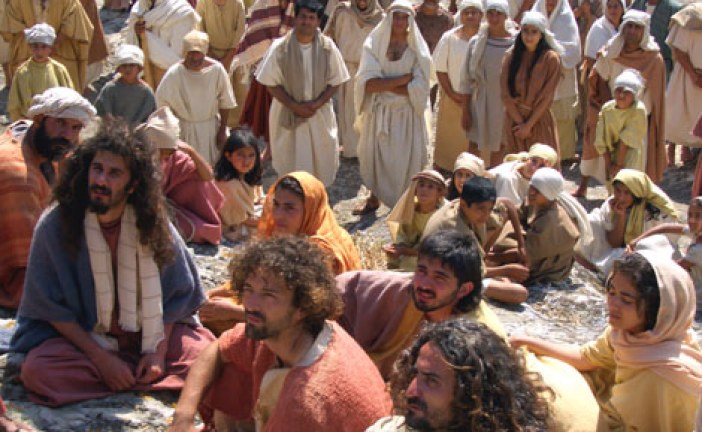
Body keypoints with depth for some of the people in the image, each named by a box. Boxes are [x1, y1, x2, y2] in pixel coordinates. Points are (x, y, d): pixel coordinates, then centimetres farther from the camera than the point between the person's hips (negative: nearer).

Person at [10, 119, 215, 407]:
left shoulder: (153, 224, -7)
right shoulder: (54, 226, -13)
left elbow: (176, 295, 2)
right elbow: (50, 308, -9)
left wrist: (159, 351, -11)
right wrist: (101, 358, -17)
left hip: (150, 337, 1)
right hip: (79, 337, -1)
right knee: (36, 371, -32)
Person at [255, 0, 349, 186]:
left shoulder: (327, 47, -7)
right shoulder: (280, 47, -13)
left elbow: (335, 81, 0)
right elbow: (271, 83, -8)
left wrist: (317, 104, -14)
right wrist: (294, 106, -15)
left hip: (320, 114, 2)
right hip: (288, 114, -2)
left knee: (321, 162, 9)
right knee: (291, 163, 5)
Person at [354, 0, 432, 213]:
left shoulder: (417, 49, -4)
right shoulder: (374, 44, -3)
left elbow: (419, 88, -13)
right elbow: (367, 83, -14)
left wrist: (384, 85, -14)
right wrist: (402, 79, -18)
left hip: (407, 115, -1)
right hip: (379, 112, 2)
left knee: (406, 159, 3)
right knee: (375, 156, 12)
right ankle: (374, 199, 29)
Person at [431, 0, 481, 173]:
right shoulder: (449, 38, -6)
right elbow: (441, 69, -2)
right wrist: (452, 94, -8)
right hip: (451, 99, 0)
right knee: (447, 136, 12)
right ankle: (439, 169, 24)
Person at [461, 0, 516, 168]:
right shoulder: (476, 42, 2)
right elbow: (468, 79, 5)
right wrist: (465, 110, 3)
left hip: (507, 103, -1)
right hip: (481, 102, 1)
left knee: (499, 152, 5)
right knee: (478, 150, 1)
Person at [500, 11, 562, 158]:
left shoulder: (551, 58, -5)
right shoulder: (511, 56, 2)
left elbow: (547, 96, -7)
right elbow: (505, 93, -2)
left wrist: (529, 124, -10)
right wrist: (520, 122, -9)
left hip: (540, 122, -2)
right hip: (515, 122, 2)